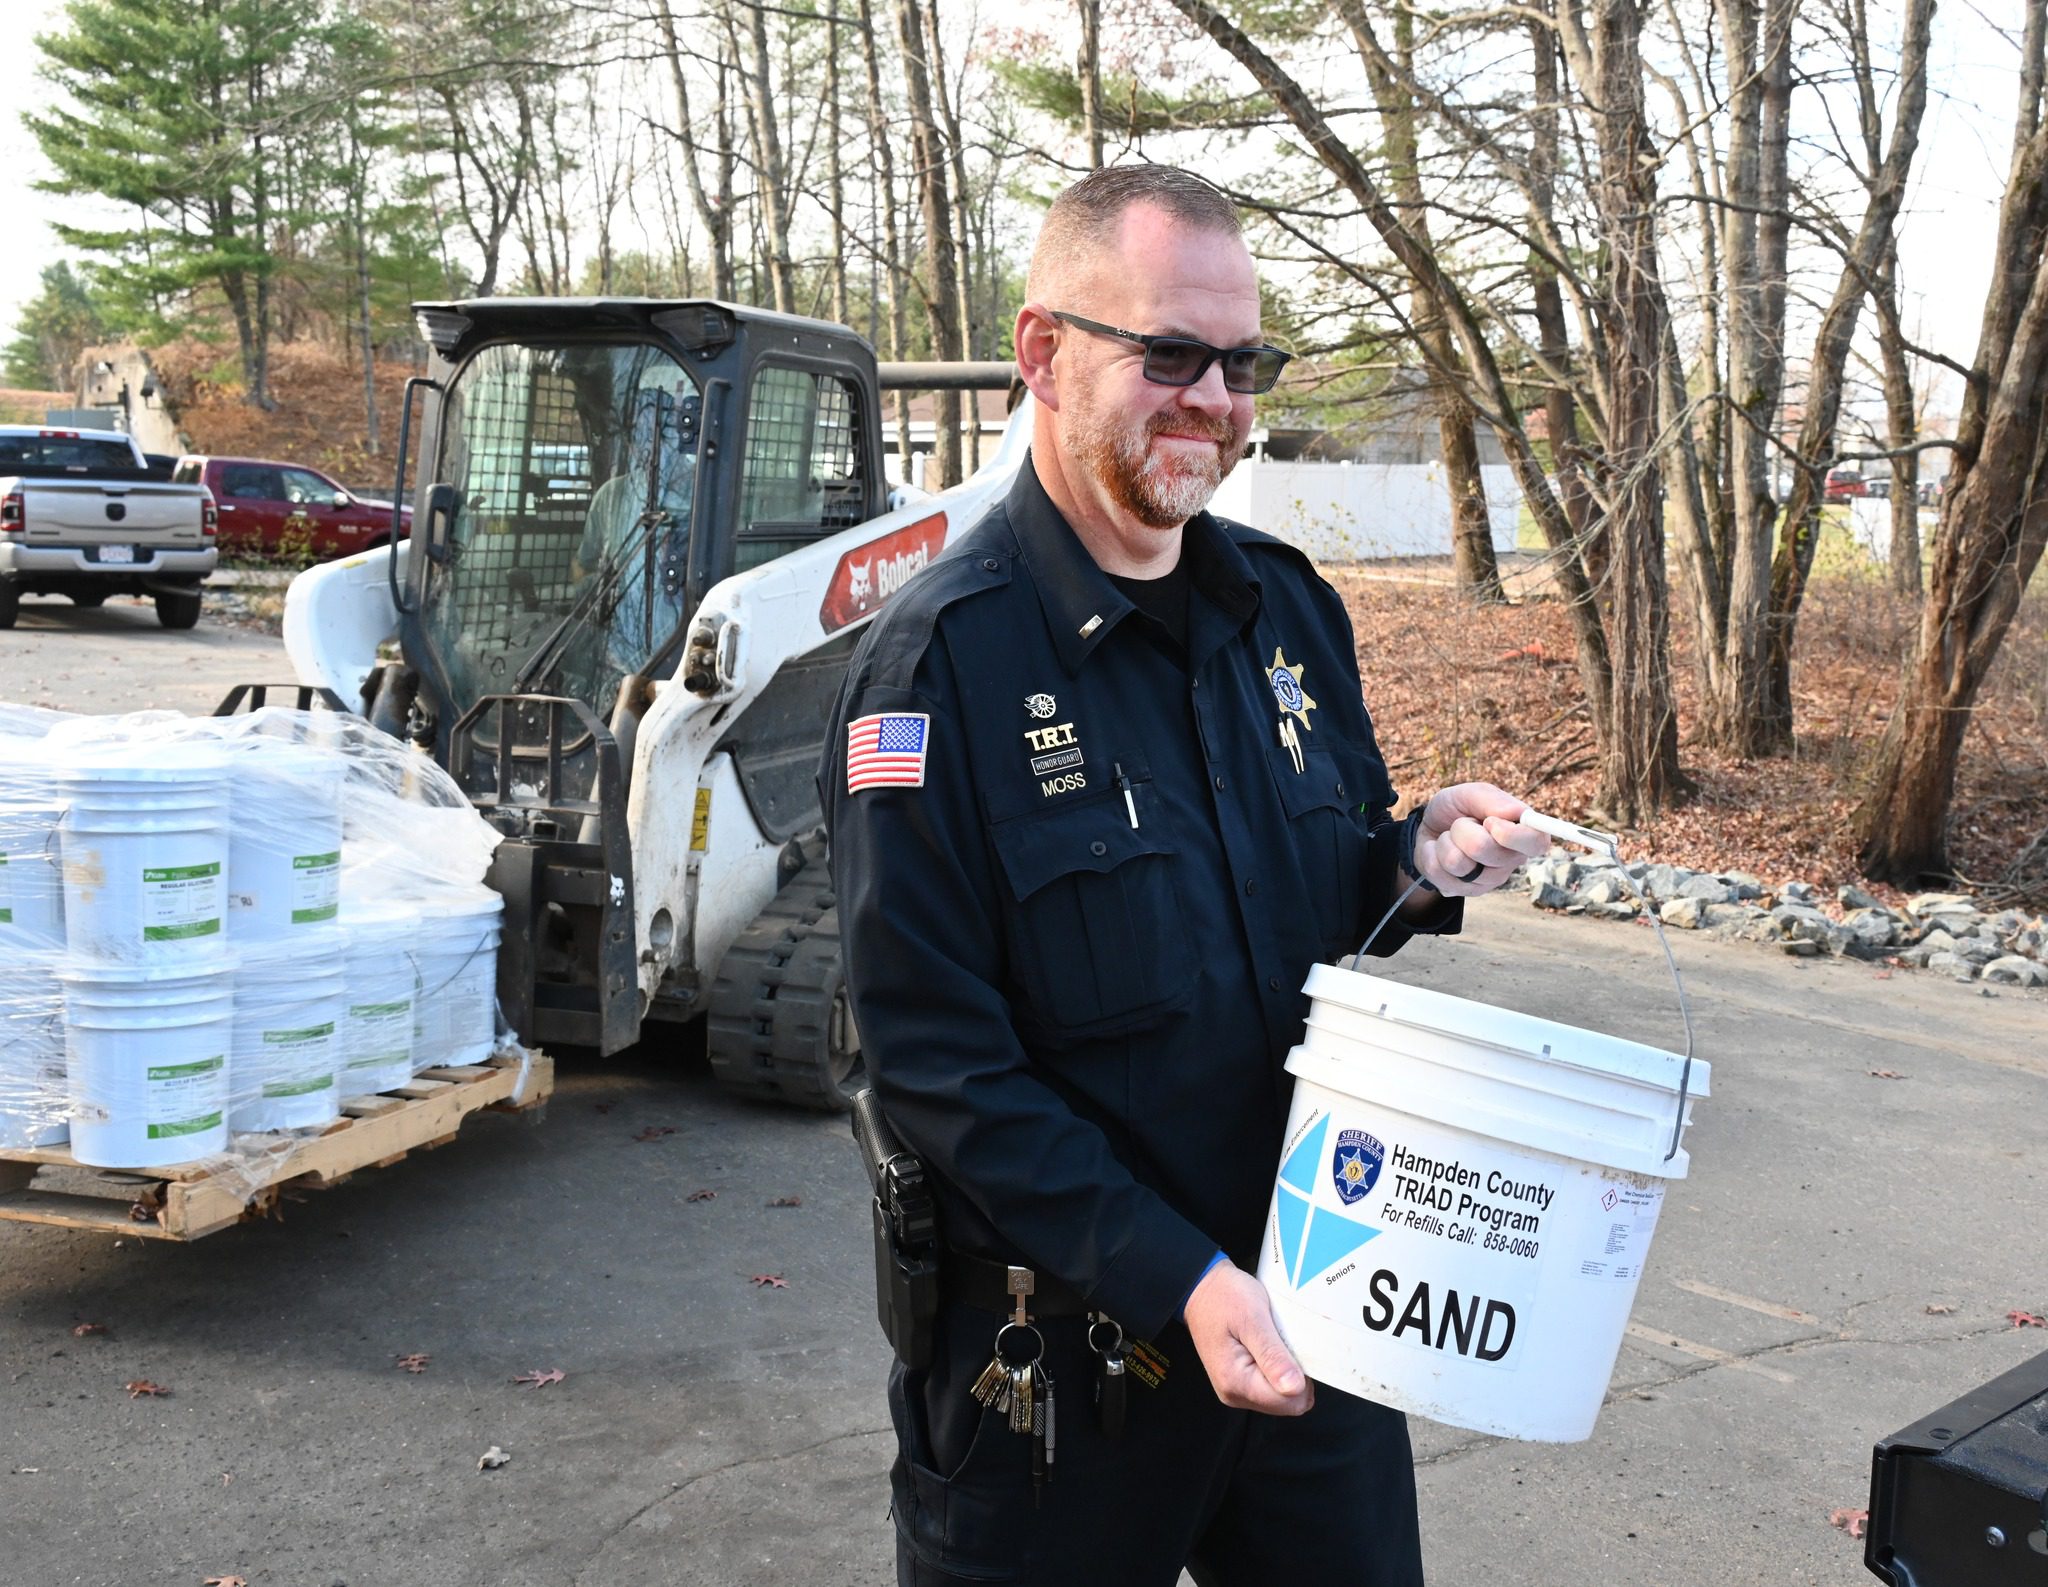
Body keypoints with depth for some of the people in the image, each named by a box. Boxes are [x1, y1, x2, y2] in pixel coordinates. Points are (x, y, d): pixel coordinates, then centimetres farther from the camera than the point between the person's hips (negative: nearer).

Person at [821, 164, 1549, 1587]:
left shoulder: (1288, 606, 3)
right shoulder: (941, 661, -17)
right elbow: (937, 1058, -19)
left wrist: (1419, 867, -7)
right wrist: (1180, 1281, -23)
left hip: (1310, 1305, 6)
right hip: (1064, 1349, -5)